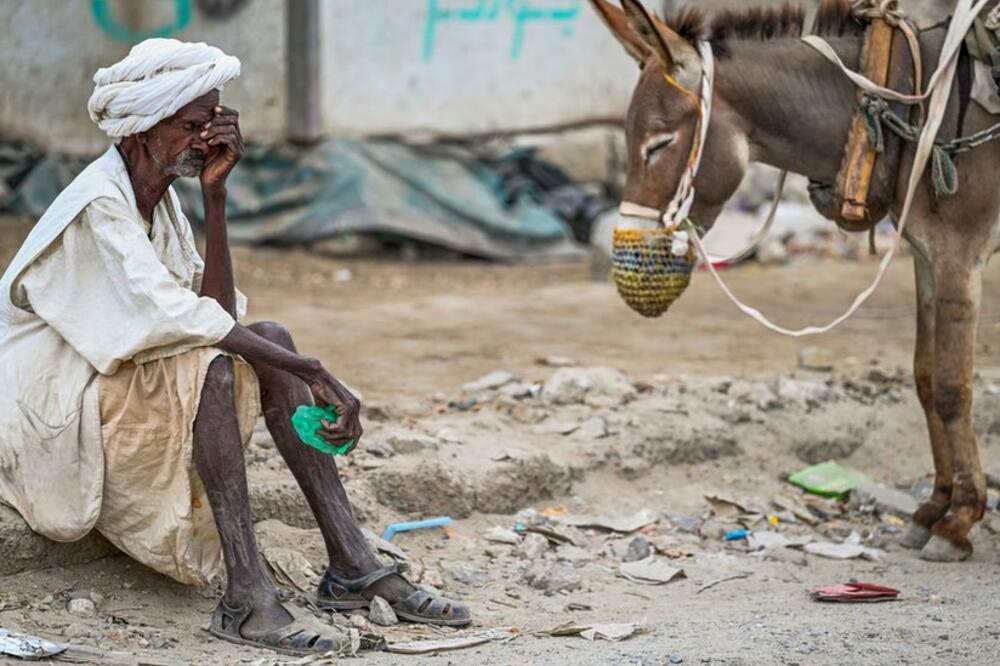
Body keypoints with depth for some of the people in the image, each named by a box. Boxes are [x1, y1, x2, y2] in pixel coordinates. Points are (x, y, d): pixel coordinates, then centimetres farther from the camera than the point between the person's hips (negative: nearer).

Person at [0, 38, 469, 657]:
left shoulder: (160, 195, 7)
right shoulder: (97, 205, -20)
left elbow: (217, 312, -3)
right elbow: (169, 316, -31)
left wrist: (216, 195, -11)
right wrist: (313, 375, -34)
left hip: (116, 386, 9)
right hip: (51, 415, -9)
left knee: (271, 337, -6)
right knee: (211, 366, -30)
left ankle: (352, 563, -14)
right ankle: (247, 597, -36)